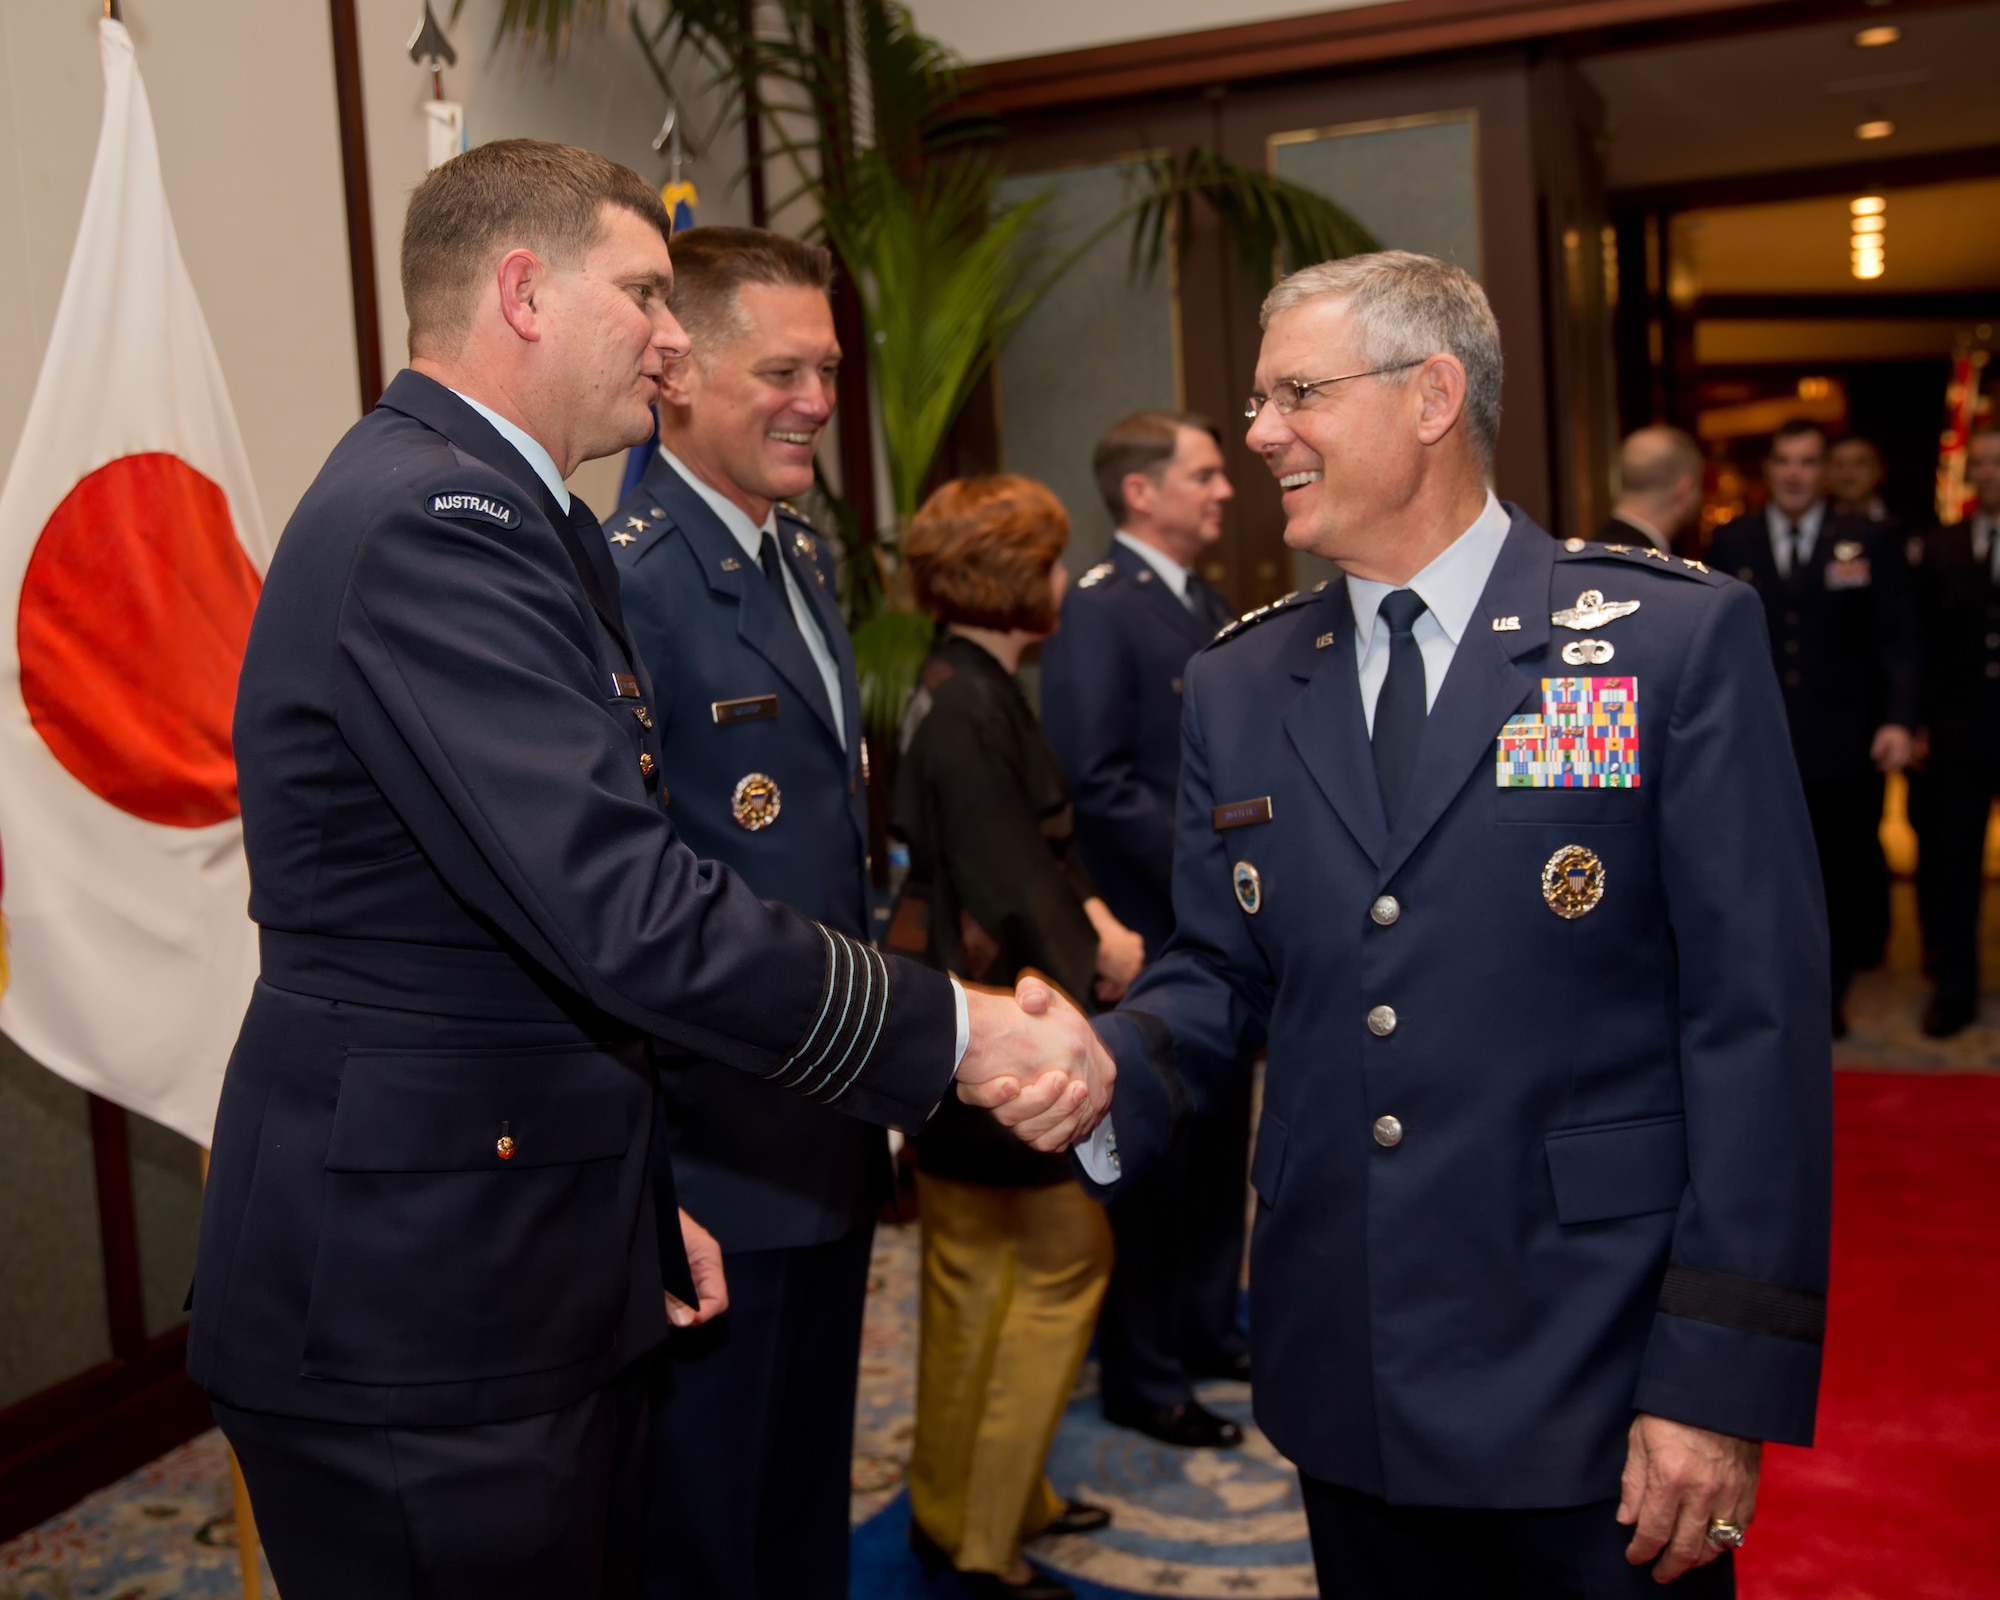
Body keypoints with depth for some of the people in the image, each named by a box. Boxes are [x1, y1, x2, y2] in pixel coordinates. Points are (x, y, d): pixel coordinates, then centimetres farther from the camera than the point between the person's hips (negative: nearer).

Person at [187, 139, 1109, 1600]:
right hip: (418, 1312, -10)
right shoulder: (431, 523, -20)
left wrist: (636, 1200, 17)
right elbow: (628, 913, -29)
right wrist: (958, 1033, -20)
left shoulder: (496, 513, 14)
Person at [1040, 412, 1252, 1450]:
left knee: (1220, 1142, 17)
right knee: (1154, 1157, 3)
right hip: (1151, 937, -8)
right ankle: (1139, 1376, 18)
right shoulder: (1096, 609, -14)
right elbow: (1098, 781, -22)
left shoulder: (1209, 608, 14)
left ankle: (1205, 1332, 34)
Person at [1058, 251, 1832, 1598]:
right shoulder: (1238, 686, 6)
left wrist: (1725, 1382, -13)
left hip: (1599, 1382, -4)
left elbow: (1756, 1021, -11)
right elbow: (1219, 974, 9)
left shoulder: (1679, 638, -8)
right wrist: (1105, 1075, -12)